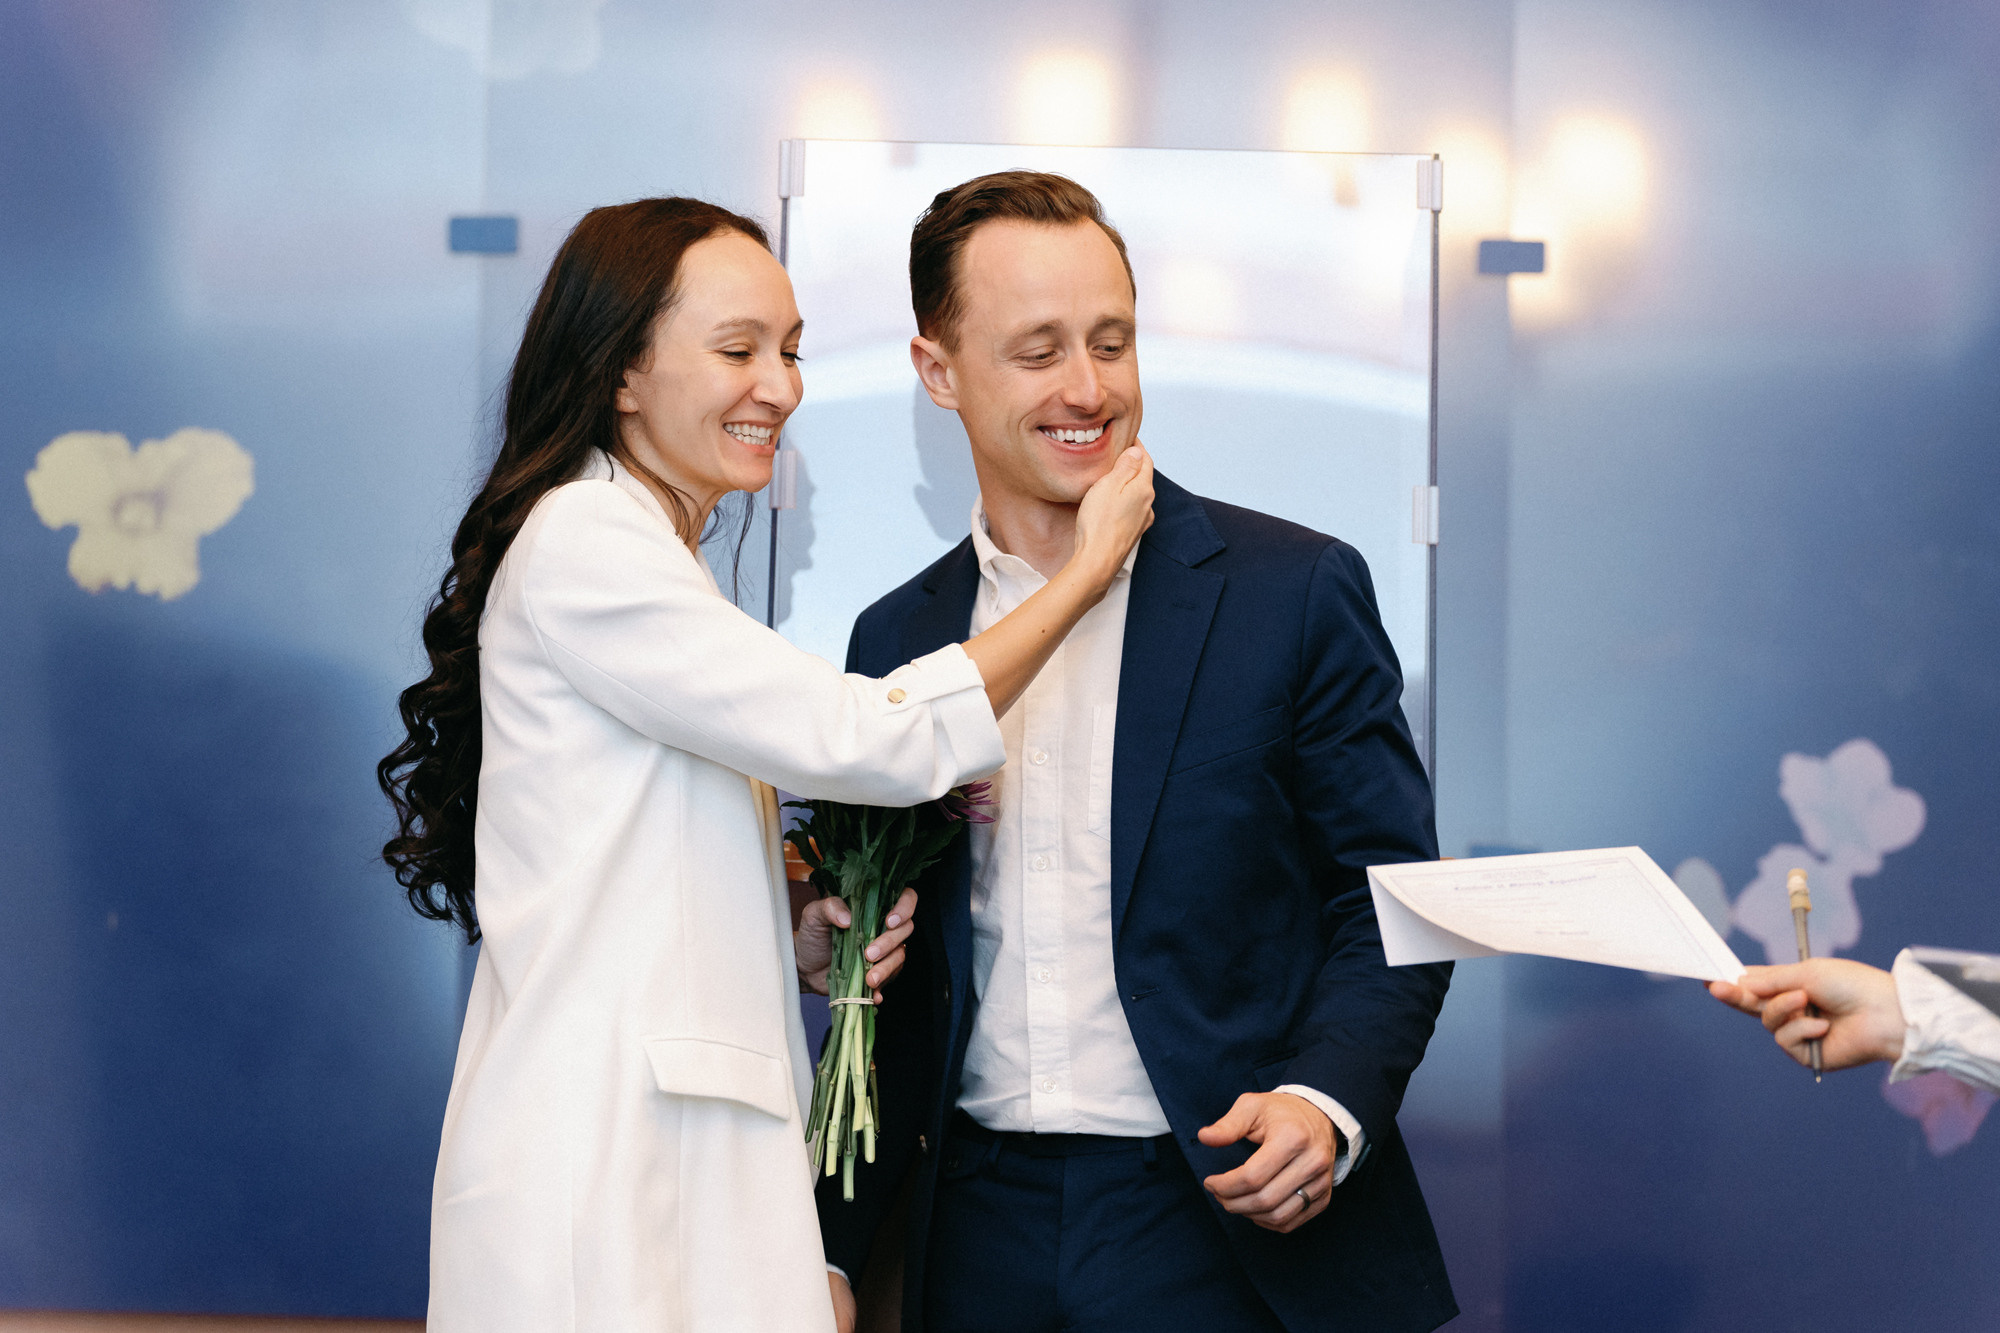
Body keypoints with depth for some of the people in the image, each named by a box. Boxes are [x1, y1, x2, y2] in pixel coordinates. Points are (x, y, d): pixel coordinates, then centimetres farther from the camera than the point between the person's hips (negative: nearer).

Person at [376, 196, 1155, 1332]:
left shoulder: (657, 562, 21)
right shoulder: (582, 543, -9)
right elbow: (873, 745, -13)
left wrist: (816, 930, 3)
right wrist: (1088, 571, -4)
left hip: (695, 1142, 9)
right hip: (597, 1154, -9)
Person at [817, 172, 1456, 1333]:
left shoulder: (1296, 592, -3)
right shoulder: (897, 639, 8)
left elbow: (1390, 907, -2)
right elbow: (905, 986, 13)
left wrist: (1329, 1105, -18)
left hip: (1228, 1235, -3)